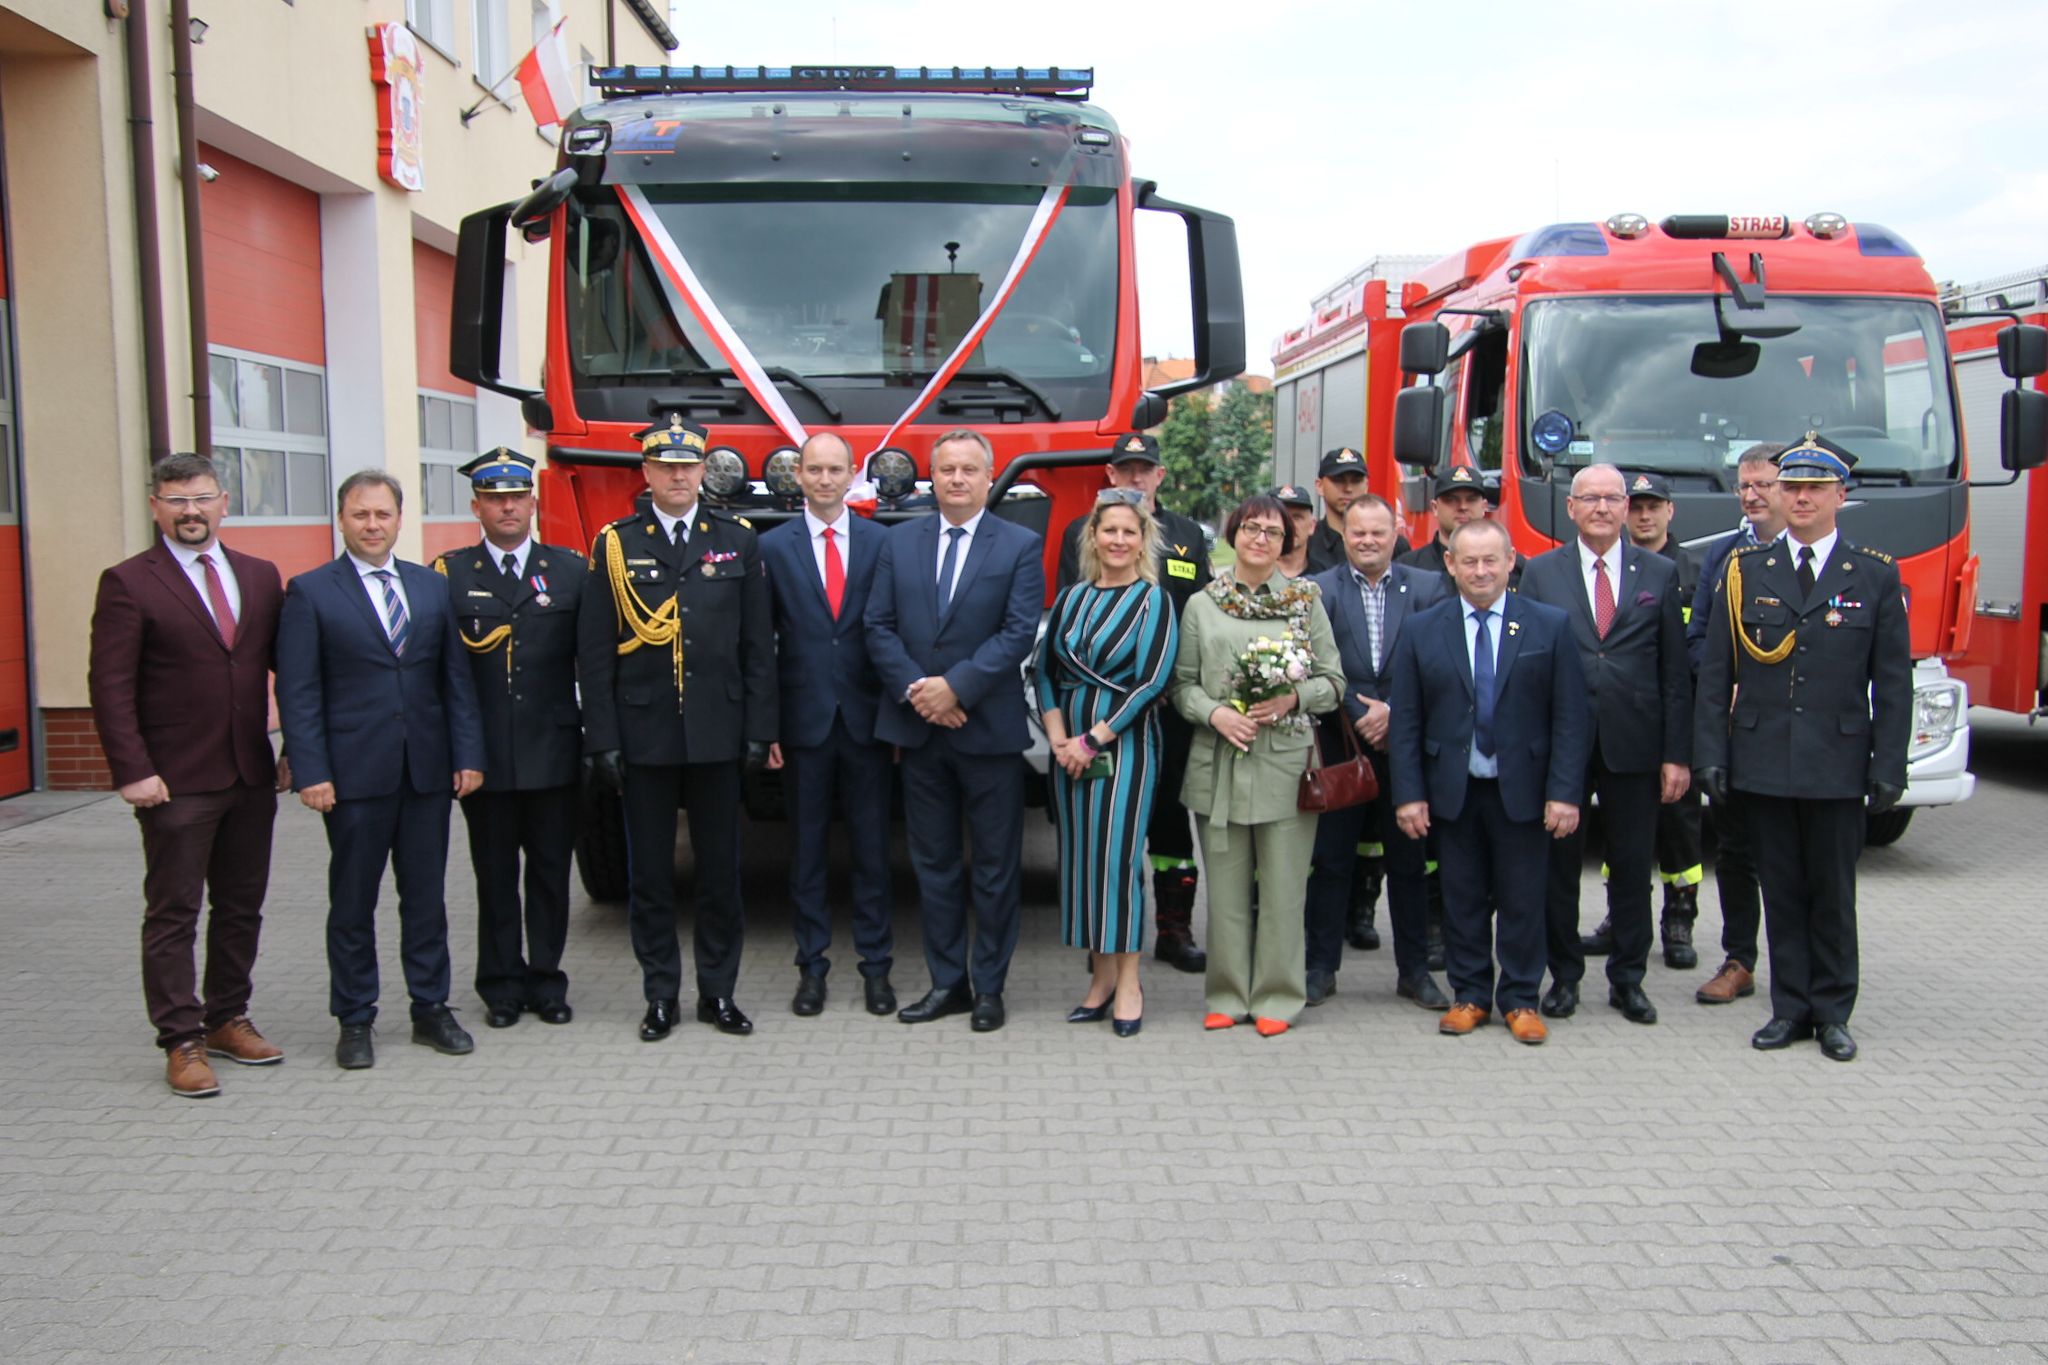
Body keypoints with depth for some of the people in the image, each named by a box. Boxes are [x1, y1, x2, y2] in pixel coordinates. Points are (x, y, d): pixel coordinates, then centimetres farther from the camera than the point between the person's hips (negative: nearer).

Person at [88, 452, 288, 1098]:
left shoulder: (260, 576, 9)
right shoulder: (128, 584, -5)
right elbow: (110, 687, -8)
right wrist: (132, 772, -14)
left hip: (252, 777, 5)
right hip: (176, 784, -5)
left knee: (242, 908, 13)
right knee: (173, 915, 3)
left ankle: (227, 1020, 26)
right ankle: (182, 1043, 9)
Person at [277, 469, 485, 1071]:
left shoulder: (433, 586, 10)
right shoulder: (310, 592, 0)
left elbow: (456, 678, 9)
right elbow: (297, 692, -4)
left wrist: (468, 754, 1)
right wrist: (310, 772, -11)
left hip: (427, 770, 3)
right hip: (354, 773, -3)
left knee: (426, 896, 10)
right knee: (352, 903, 6)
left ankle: (431, 1009, 21)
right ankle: (354, 1021, 17)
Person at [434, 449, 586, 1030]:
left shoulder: (570, 570, 5)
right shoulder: (450, 574, 3)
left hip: (554, 752, 1)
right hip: (485, 756, 0)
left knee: (551, 871, 8)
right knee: (495, 875, 8)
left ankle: (546, 982, 19)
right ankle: (502, 986, 19)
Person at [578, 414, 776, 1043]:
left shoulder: (738, 540, 6)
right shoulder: (615, 545, 2)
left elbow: (758, 645, 5)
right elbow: (595, 654, 1)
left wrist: (758, 730, -1)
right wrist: (602, 742, -5)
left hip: (717, 734, 1)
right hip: (643, 737, -1)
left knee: (721, 869, 7)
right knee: (650, 873, 7)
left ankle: (719, 992, 19)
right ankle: (661, 995, 18)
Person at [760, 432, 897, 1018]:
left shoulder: (883, 542, 3)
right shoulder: (772, 547, 3)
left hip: (867, 719, 0)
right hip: (803, 720, 0)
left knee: (872, 848, 7)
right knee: (807, 849, 8)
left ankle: (876, 965, 16)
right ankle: (811, 966, 18)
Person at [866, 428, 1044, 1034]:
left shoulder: (1021, 546, -1)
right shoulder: (900, 542, 8)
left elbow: (1019, 633, -10)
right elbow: (879, 625, 3)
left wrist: (956, 686, -17)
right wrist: (914, 689, -11)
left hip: (990, 729, -3)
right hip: (920, 730, 3)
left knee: (996, 866, 5)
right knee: (934, 863, 10)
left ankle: (989, 987, 16)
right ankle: (947, 982, 20)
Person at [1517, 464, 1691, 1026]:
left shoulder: (1660, 574, 6)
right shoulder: (1540, 573, 4)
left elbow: (1675, 673, 4)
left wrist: (1677, 754, -1)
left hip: (1634, 746, 1)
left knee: (1633, 868, 8)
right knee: (1559, 864, 7)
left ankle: (1628, 979, 21)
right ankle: (1564, 976, 19)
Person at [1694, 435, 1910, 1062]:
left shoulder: (1877, 576, 3)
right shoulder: (1744, 571, 4)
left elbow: (1893, 683, 1)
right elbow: (1715, 674, 4)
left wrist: (1889, 767, -4)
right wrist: (1711, 753, -2)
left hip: (1838, 763, -1)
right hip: (1762, 762, 1)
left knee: (1833, 892, 7)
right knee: (1781, 890, 8)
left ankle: (1832, 1013, 18)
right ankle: (1791, 1008, 17)